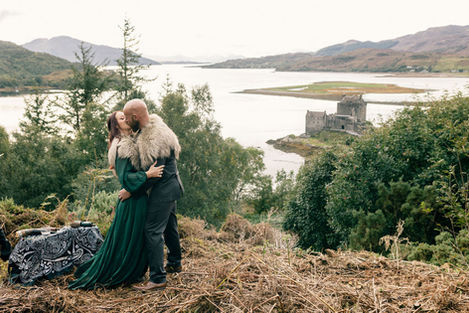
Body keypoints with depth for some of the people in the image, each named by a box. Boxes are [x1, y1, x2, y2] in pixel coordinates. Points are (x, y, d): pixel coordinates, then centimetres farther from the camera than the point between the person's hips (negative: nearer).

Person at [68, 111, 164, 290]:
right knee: (126, 239, 2)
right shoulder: (122, 147, -18)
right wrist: (147, 174, -32)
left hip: (139, 196, 9)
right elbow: (125, 177, -24)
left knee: (137, 239, 18)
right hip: (132, 200, -9)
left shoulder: (131, 142, 11)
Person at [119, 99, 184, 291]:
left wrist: (130, 191, -18)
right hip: (170, 186, 10)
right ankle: (174, 263, 40)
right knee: (169, 225, 22)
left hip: (164, 189, -10)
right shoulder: (147, 128, 5)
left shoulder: (154, 140, -27)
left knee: (153, 230, -8)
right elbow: (141, 162, 20)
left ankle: (158, 279, -2)